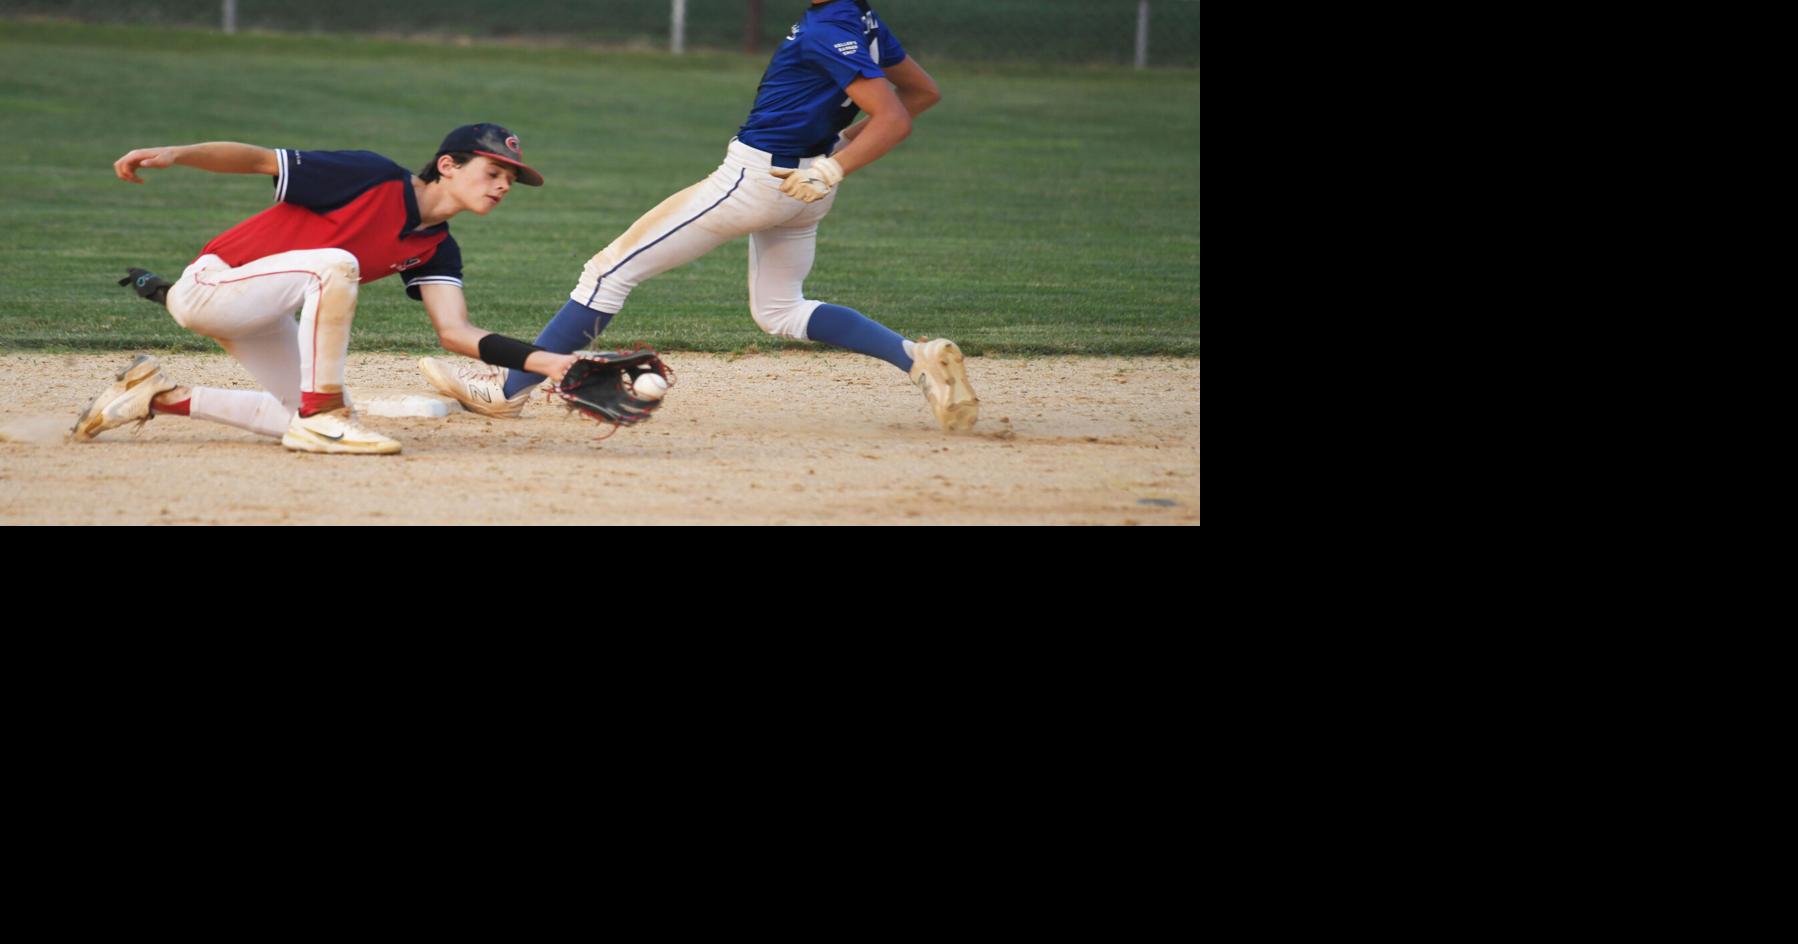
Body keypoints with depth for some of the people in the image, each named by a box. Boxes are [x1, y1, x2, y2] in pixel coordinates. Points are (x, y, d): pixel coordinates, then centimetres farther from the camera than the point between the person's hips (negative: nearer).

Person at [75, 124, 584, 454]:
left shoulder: (437, 250, 3)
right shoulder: (373, 178, -19)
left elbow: (454, 332, -7)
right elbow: (258, 159, -20)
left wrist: (541, 360, -20)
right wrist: (175, 153, -35)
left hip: (258, 316, 9)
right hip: (211, 282, -9)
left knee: (310, 421, 9)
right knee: (336, 263, -31)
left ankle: (160, 396, 19)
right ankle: (320, 418, -23)